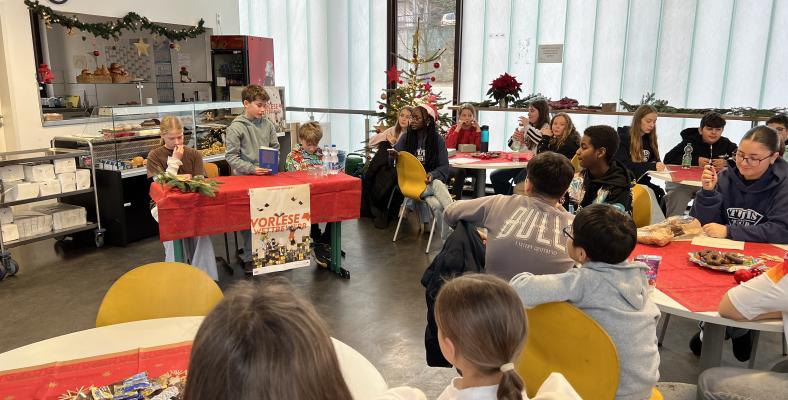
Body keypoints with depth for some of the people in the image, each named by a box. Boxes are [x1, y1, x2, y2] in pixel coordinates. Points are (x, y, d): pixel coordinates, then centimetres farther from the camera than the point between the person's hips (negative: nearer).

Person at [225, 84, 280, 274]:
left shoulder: (268, 124, 6)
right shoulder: (236, 127, -6)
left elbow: (275, 148, 15)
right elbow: (231, 157, -8)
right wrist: (252, 169, -16)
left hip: (267, 177, 4)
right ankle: (249, 257, 11)